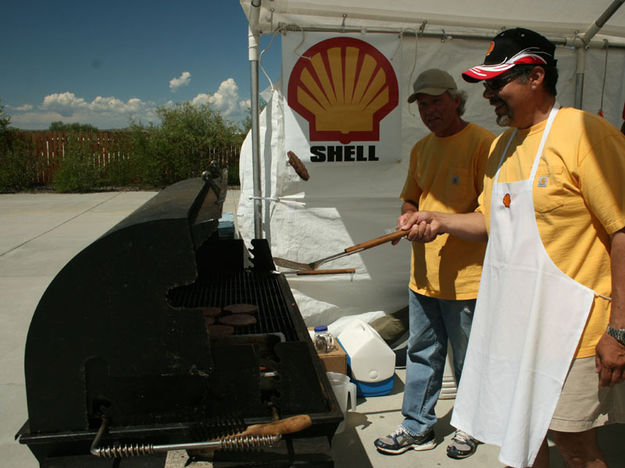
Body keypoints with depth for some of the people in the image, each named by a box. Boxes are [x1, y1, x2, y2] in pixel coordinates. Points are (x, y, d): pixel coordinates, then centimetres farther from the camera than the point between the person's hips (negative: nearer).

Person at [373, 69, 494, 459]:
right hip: (424, 273, 7)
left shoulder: (483, 143, -10)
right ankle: (418, 427, 30)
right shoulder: (421, 149, 13)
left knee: (469, 361, 11)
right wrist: (409, 215, -1)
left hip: (465, 277, -6)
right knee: (421, 355, 15)